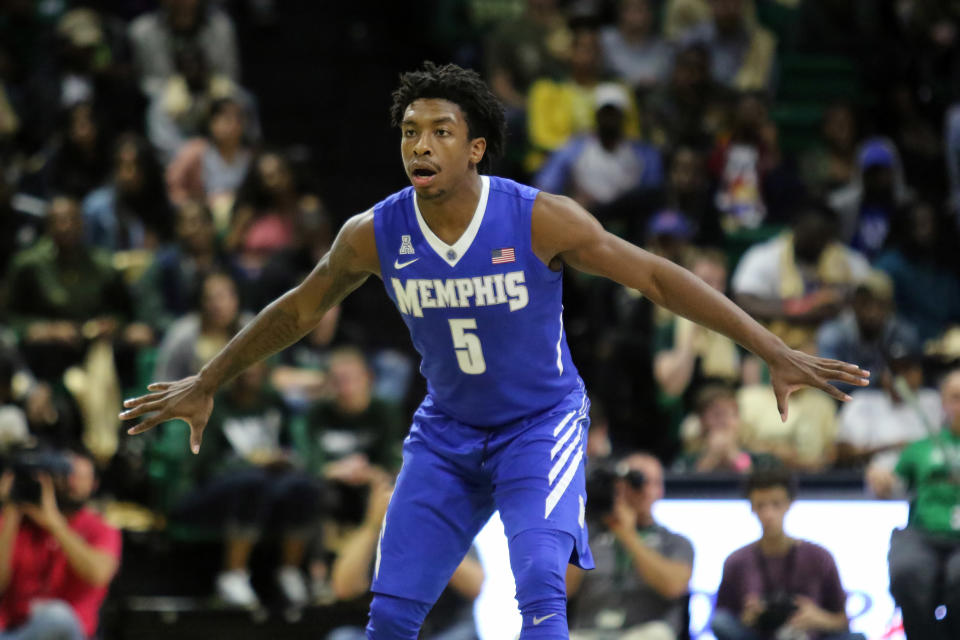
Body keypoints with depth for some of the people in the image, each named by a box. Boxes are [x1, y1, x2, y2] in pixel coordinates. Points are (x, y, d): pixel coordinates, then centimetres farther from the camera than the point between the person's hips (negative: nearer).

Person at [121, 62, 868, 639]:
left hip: (541, 425, -3)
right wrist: (205, 384, 14)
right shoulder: (375, 235, -13)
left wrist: (775, 352, -20)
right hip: (445, 433, 3)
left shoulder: (540, 220, -23)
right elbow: (300, 309, 5)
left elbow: (656, 277, -17)